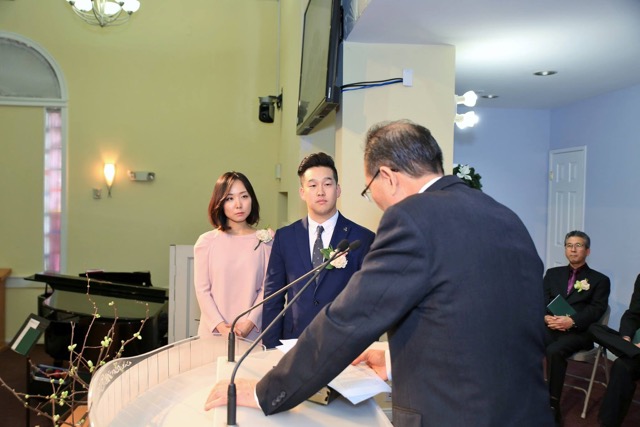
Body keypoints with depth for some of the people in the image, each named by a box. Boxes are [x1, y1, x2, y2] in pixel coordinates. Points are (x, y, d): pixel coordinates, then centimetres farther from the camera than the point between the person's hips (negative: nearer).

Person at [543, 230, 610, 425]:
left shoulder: (600, 280, 11)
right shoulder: (553, 273, 21)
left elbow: (596, 310, -3)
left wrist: (572, 321, -21)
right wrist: (546, 317, -13)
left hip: (579, 331, -3)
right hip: (551, 326, 3)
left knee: (554, 351, -36)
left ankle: (553, 405, -26)